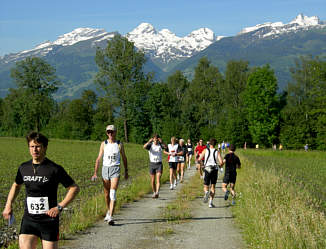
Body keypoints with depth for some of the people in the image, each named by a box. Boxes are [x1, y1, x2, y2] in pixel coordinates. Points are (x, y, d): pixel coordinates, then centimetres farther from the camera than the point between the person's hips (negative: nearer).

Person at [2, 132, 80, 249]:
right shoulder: (24, 168, 6)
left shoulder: (55, 169, -9)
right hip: (28, 219, 3)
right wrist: (8, 205, 14)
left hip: (49, 220, -3)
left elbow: (74, 188, -5)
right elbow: (16, 185, 26)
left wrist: (59, 207, -15)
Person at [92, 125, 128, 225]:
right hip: (105, 169, 2)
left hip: (115, 169, -2)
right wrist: (95, 173, -5)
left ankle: (110, 217, -19)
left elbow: (124, 158, 15)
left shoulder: (119, 144, 4)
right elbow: (98, 159, 2)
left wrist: (126, 171, 18)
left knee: (113, 193, -14)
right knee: (106, 194, 13)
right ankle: (108, 211, 35)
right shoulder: (104, 144, 4)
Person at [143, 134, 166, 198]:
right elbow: (144, 147, -23)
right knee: (152, 180, 9)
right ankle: (154, 192, 26)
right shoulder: (150, 145, -2)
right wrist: (149, 141, -39)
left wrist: (161, 142, -39)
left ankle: (157, 193, -24)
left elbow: (165, 147, -22)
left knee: (158, 179, -15)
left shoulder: (160, 145, -1)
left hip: (159, 164, -1)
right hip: (152, 164, 1)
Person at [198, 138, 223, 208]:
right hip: (214, 170, 0)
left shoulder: (205, 150, 2)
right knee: (213, 186, 10)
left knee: (206, 186, 9)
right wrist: (219, 165, 15)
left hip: (207, 170, 0)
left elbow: (199, 159, -5)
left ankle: (206, 192, -28)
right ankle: (211, 202, 2)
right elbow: (221, 162, -8)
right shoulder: (217, 152, 1)